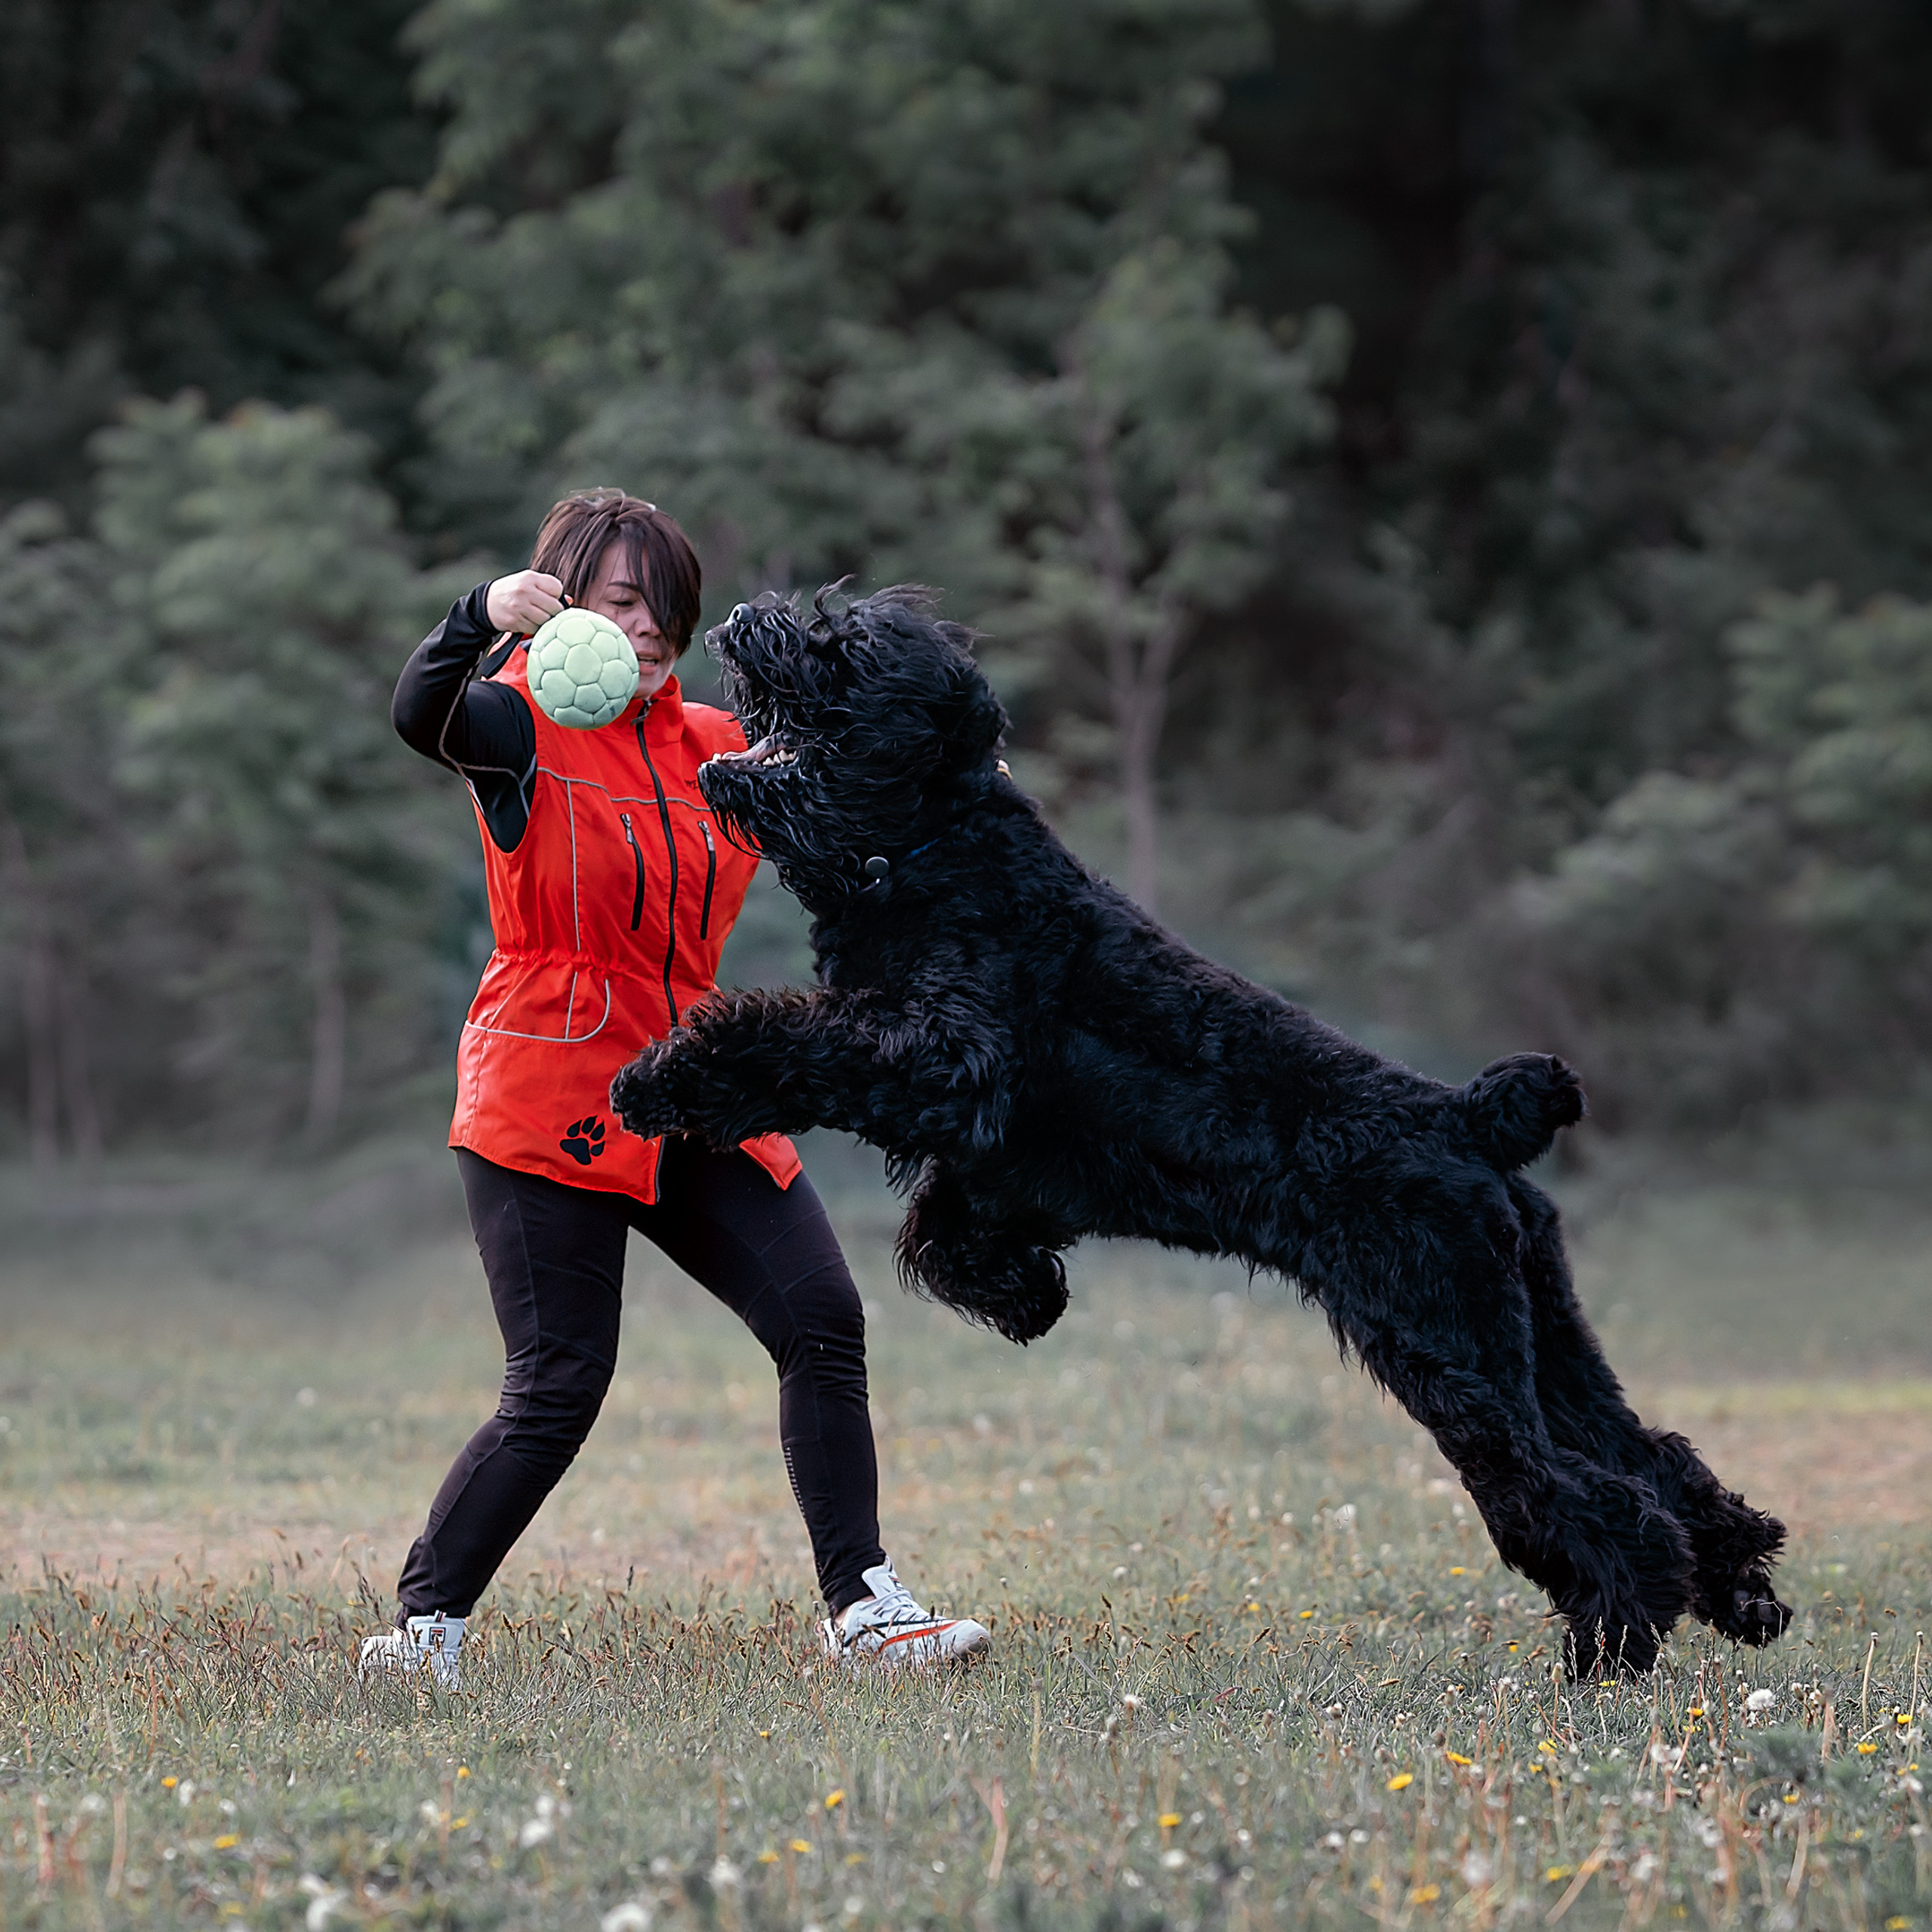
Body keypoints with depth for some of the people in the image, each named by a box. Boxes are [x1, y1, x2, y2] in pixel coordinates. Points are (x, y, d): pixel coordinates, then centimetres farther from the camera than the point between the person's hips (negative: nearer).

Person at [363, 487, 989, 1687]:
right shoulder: (525, 723, -6)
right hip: (549, 1103, -6)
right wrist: (483, 618, -48)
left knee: (822, 1320, -3)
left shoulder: (717, 747, 11)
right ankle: (426, 1623, 5)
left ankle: (864, 1608, 4)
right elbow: (422, 718, -28)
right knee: (559, 1387, -9)